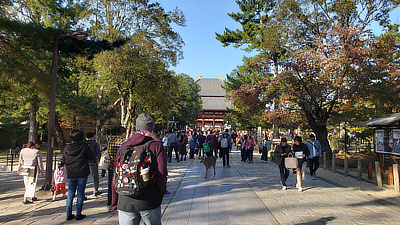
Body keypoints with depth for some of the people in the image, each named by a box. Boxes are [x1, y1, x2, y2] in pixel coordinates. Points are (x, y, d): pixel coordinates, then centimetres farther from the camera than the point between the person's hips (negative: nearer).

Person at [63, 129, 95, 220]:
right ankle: (78, 214, 9)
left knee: (70, 194, 13)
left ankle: (69, 214, 17)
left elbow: (64, 160, 8)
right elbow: (91, 157, -5)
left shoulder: (67, 147, 0)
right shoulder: (84, 146, -11)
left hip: (70, 174, 3)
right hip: (82, 174, -3)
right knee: (80, 194, 5)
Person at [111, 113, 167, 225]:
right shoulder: (156, 146, -7)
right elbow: (162, 175, -11)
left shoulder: (123, 146, 2)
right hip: (149, 203, -2)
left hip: (125, 203, 2)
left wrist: (115, 203, 15)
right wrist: (159, 196, 6)